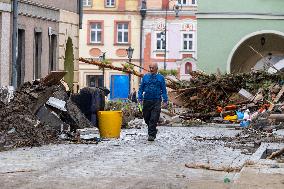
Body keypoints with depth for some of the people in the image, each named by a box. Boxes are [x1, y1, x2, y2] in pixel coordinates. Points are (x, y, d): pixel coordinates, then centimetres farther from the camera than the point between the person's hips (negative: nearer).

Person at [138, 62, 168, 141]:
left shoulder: (160, 78, 6)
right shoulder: (145, 77, 10)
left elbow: (164, 90, 6)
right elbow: (141, 88, 12)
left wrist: (165, 100, -1)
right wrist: (140, 98, 3)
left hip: (156, 101, -3)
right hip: (146, 101, 3)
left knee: (154, 119, -10)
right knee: (146, 117, 8)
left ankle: (151, 135, -6)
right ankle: (153, 131, 30)